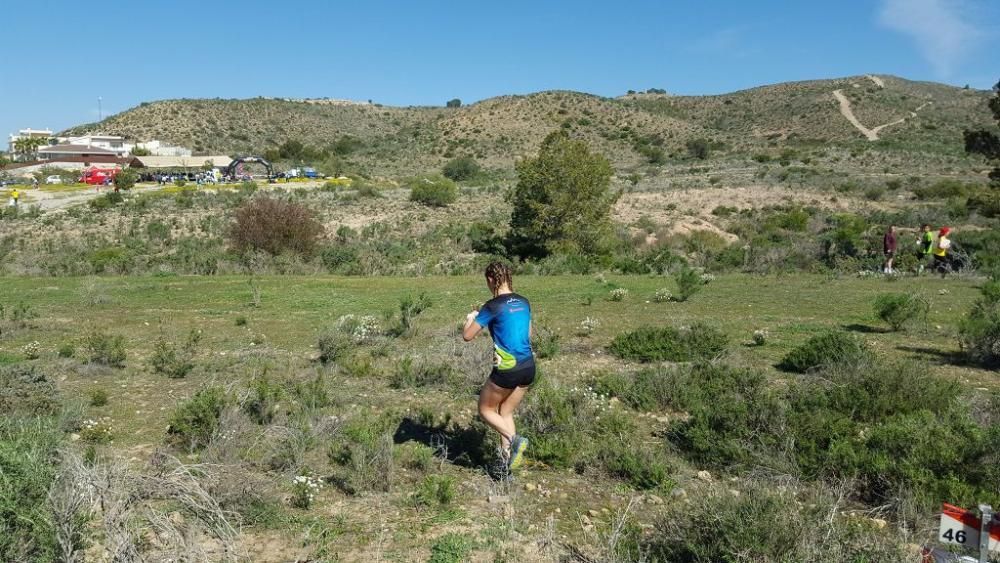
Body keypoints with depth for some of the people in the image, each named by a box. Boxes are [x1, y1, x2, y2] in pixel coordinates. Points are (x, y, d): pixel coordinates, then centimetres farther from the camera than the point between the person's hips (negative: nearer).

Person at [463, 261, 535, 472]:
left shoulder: (493, 306, -12)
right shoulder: (523, 303, 7)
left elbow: (467, 335, -8)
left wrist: (471, 317, 12)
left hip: (507, 370, -7)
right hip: (528, 367, 7)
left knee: (486, 409, 14)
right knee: (506, 412, 19)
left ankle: (514, 439, -6)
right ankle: (506, 460, 15)